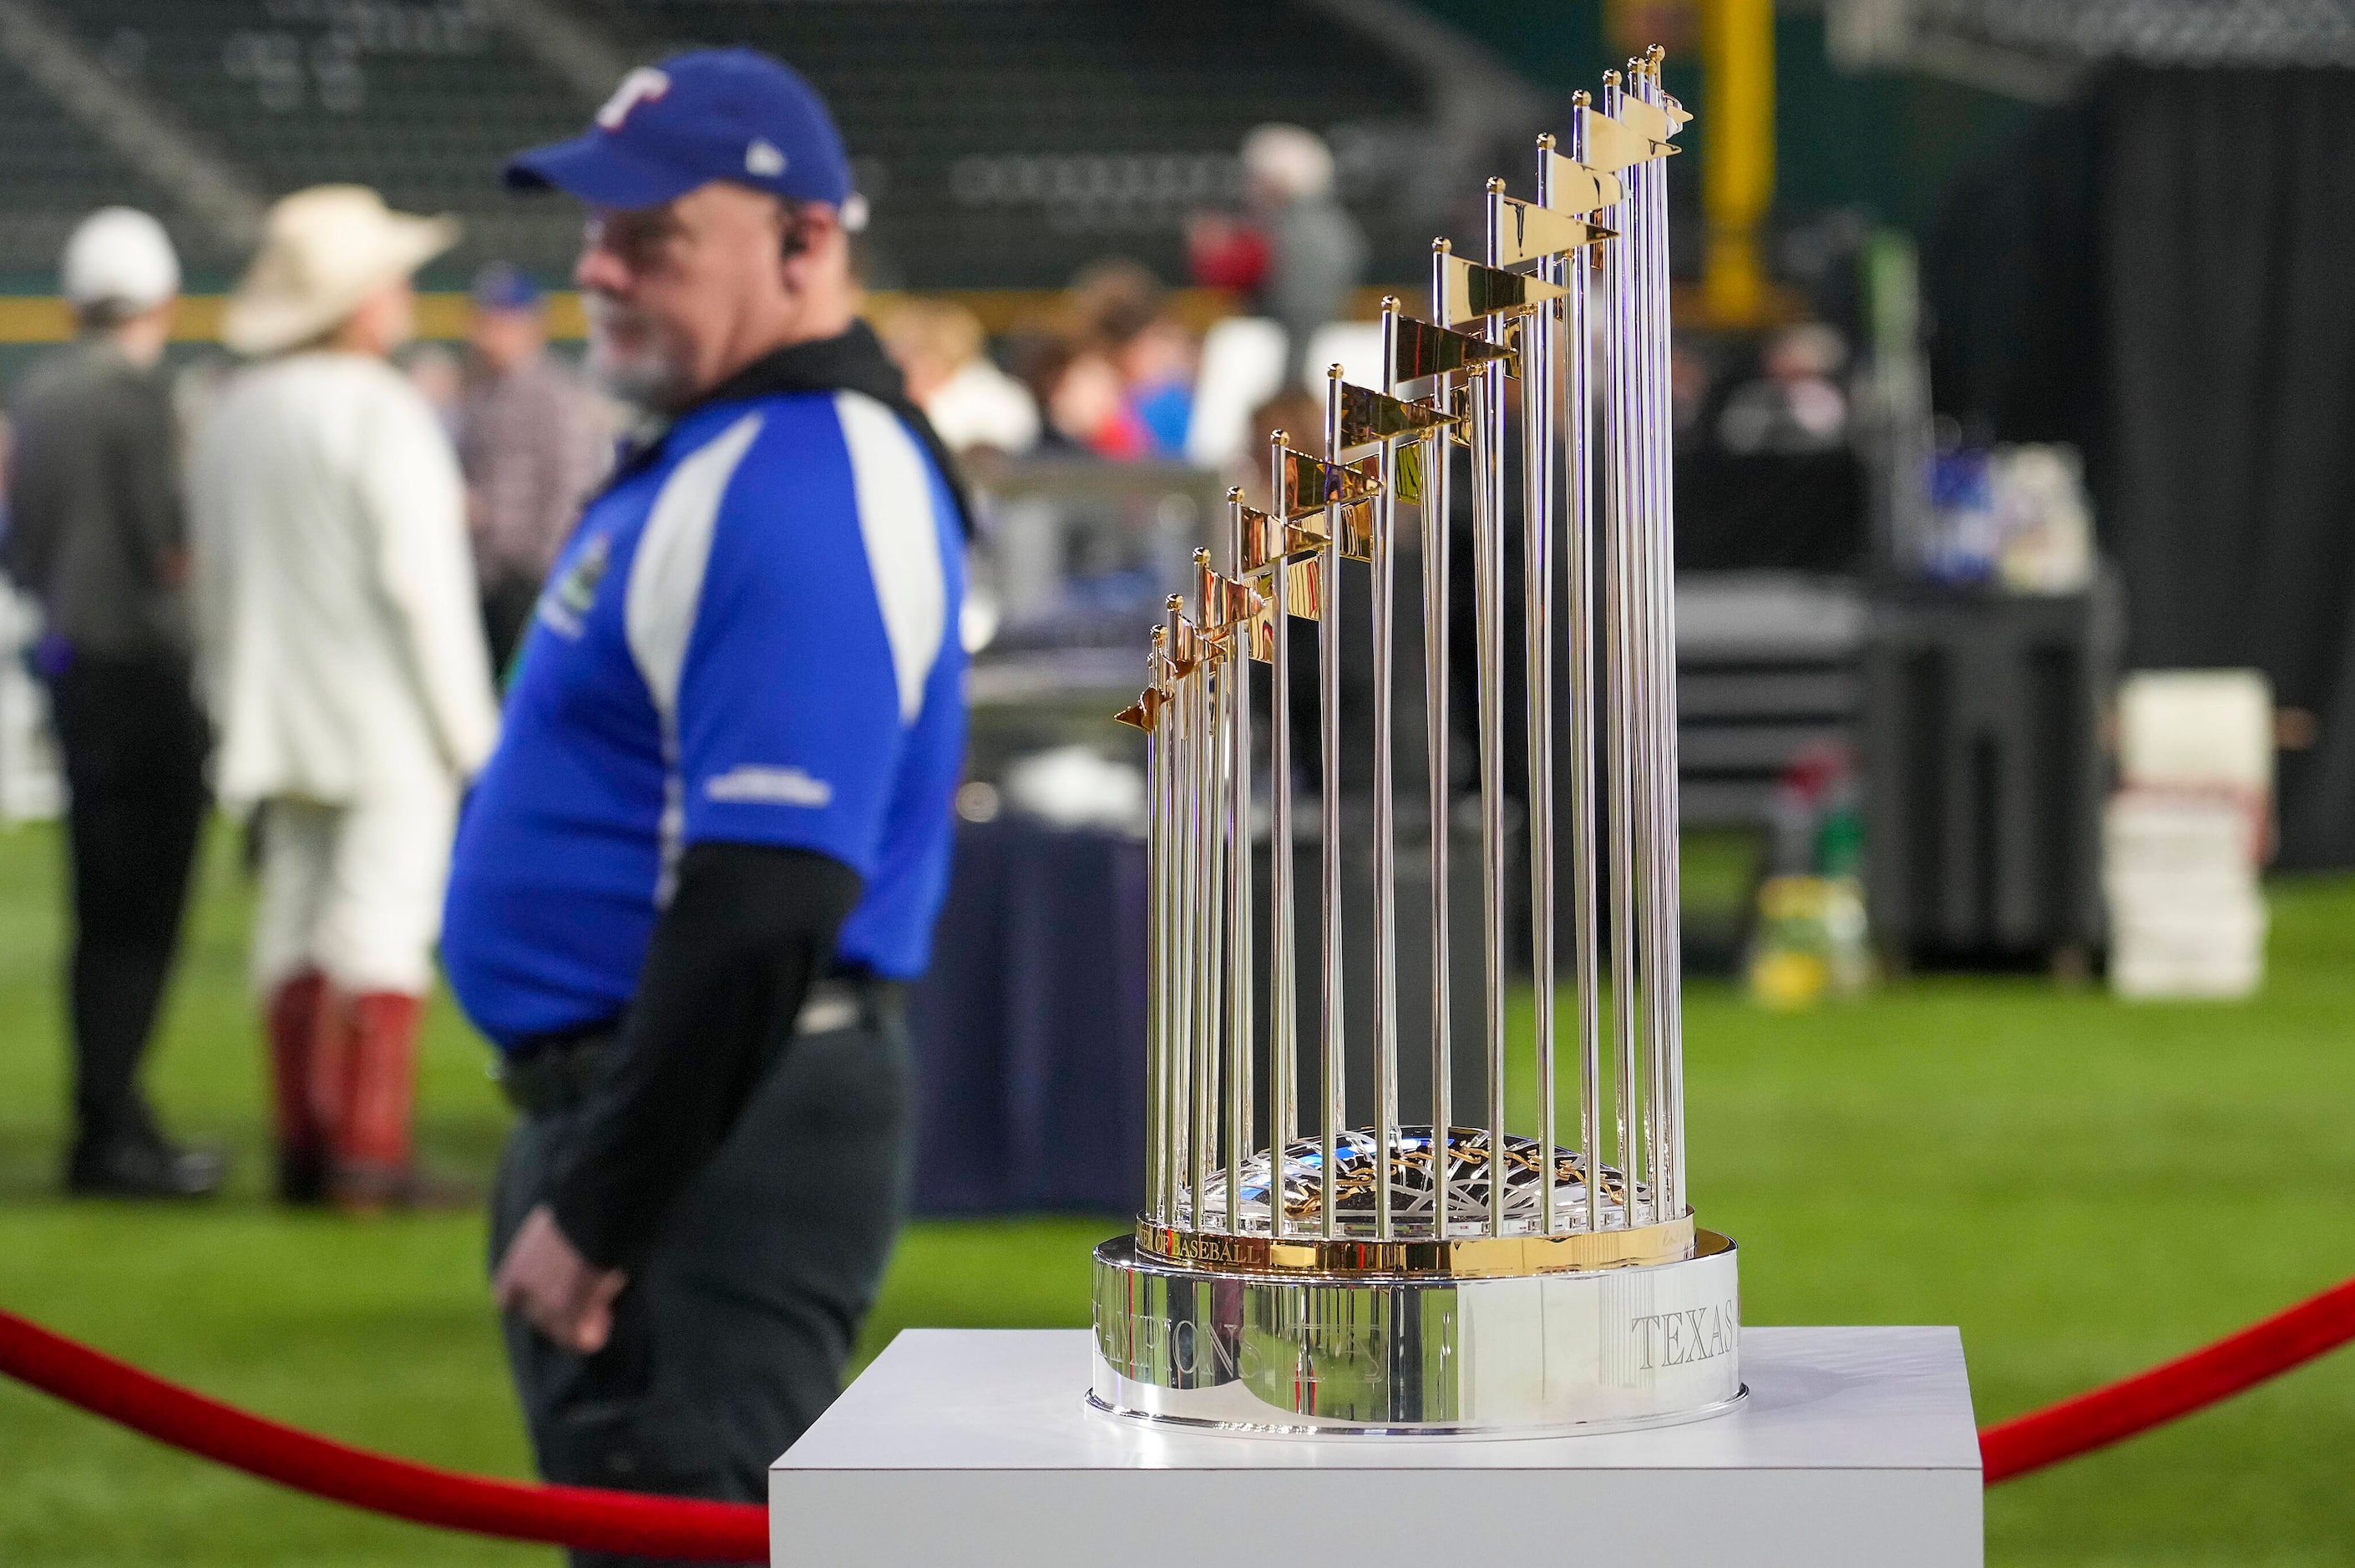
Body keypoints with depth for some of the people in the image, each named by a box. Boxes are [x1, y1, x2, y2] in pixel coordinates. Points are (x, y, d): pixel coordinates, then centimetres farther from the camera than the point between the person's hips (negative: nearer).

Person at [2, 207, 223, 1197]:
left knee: (107, 907, 14)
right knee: (134, 912, -5)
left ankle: (110, 1117, 20)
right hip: (138, 667, -8)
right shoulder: (134, 393, -15)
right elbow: (160, 543, -17)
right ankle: (109, 1133, -4)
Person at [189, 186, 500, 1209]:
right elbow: (420, 583, -15)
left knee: (295, 923, 10)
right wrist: (468, 728, -10)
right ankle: (366, 1152, -11)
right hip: (387, 722, -7)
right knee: (382, 921, -7)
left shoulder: (233, 414, 12)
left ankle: (301, 1144, 11)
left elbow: (214, 584, 17)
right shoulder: (379, 412, -12)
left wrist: (238, 711, 23)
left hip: (277, 722, 7)